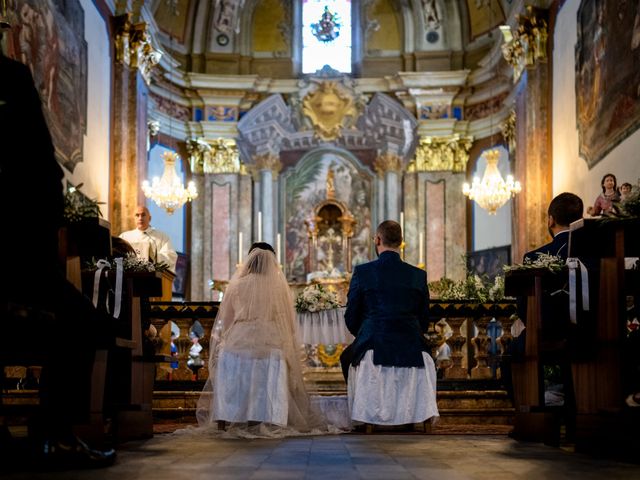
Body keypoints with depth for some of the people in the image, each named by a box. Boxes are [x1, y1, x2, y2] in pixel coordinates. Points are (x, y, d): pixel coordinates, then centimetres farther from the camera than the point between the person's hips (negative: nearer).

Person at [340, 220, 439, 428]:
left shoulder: (362, 271, -2)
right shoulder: (418, 275, 4)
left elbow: (351, 318, 3)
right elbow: (424, 321, 9)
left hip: (373, 350, -1)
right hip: (411, 351, 2)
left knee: (347, 357, 32)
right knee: (425, 357, 37)